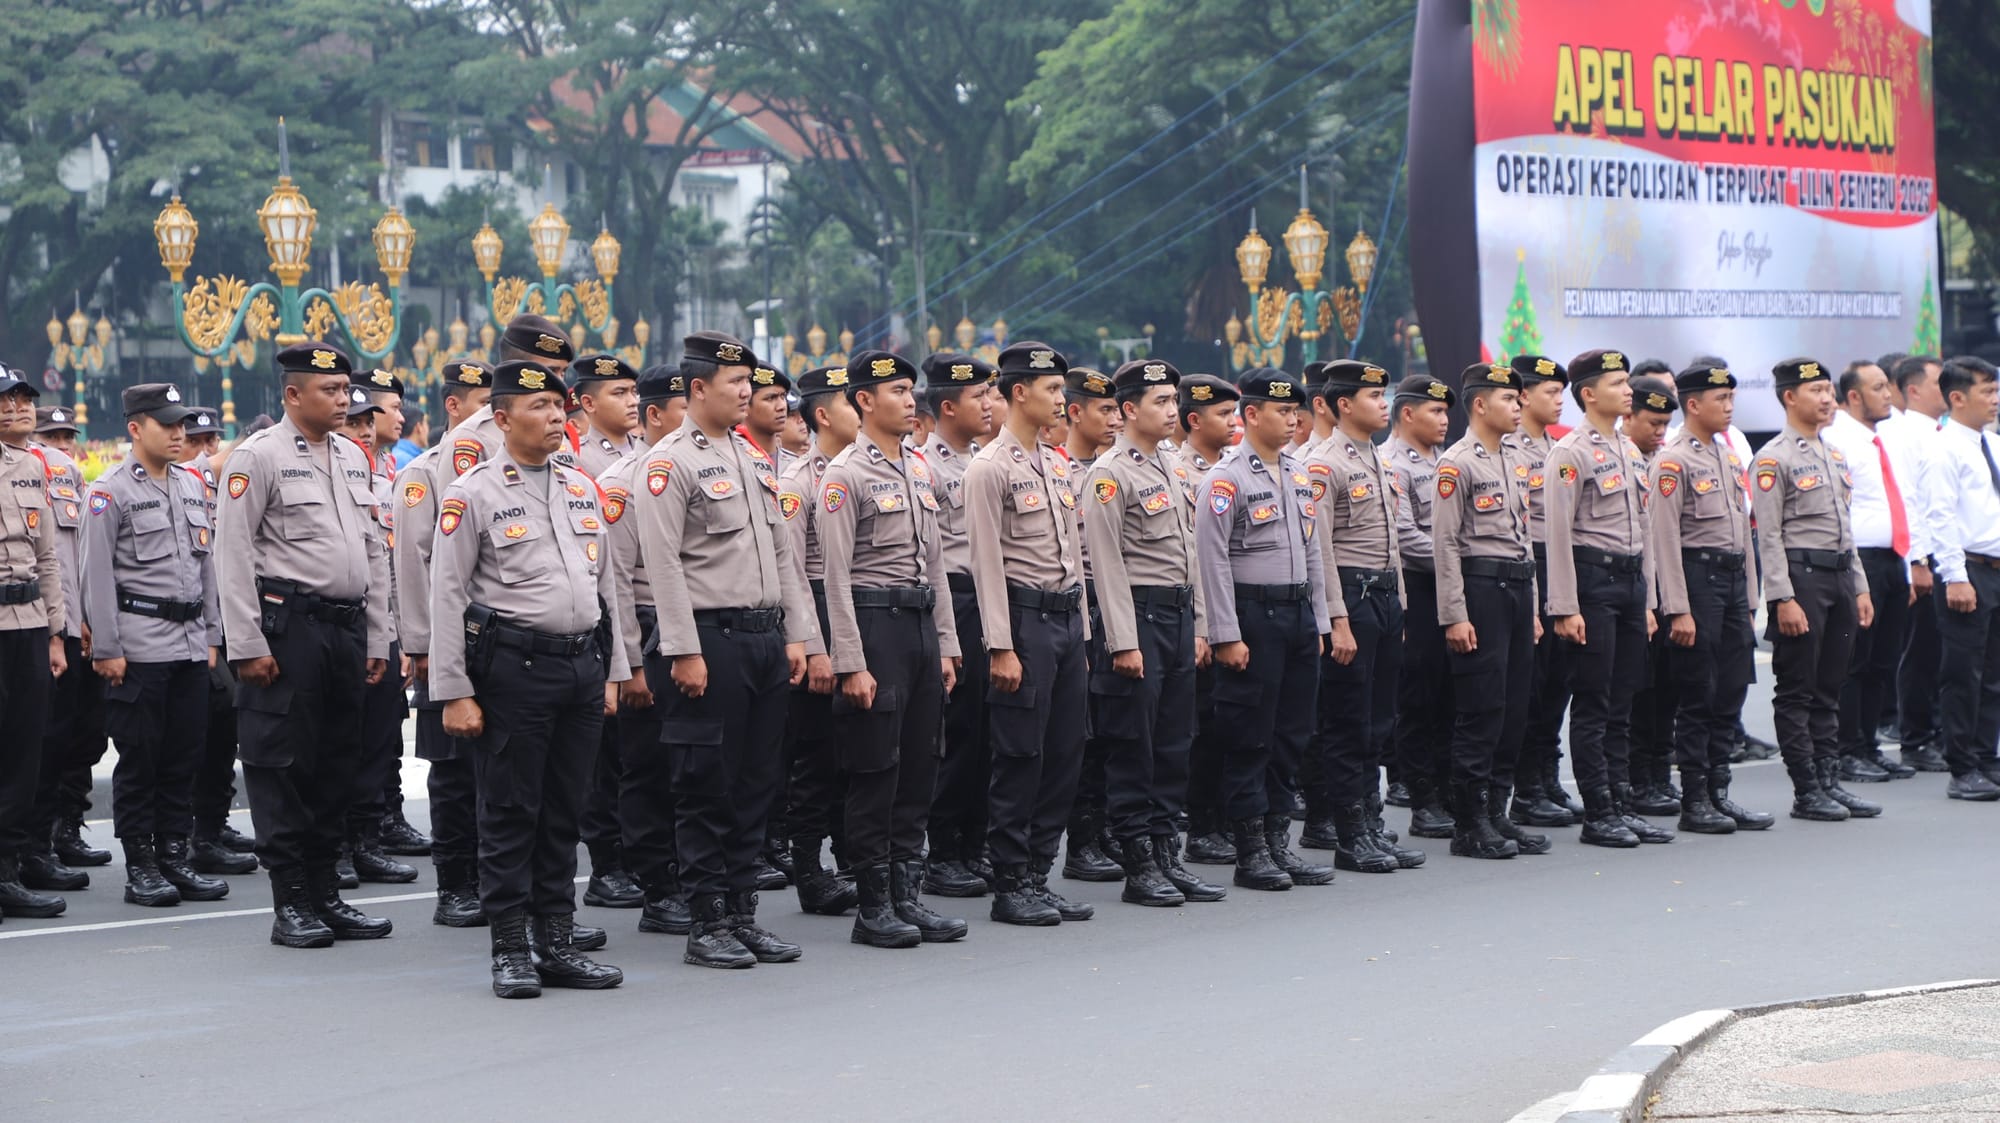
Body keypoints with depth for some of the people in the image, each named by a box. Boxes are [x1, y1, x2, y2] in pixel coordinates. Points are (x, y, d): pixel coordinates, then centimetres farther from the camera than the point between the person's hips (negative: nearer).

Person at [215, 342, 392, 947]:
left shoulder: (353, 458, 15)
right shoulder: (258, 456, -6)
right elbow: (234, 555, -10)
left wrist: (376, 639, 15)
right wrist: (247, 645, -14)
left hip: (346, 627, 7)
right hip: (288, 625, -7)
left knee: (338, 764, 10)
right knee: (283, 764, -3)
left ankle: (325, 892, 18)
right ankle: (291, 902, 2)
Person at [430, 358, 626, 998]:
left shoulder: (583, 489, 14)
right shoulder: (472, 494, -4)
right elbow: (447, 597, -7)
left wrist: (612, 672, 14)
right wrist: (454, 693, -11)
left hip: (583, 664, 6)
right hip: (513, 666, -6)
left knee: (565, 812, 10)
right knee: (509, 813, 0)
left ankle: (557, 943, 17)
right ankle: (511, 951, 6)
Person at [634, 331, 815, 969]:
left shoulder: (753, 458, 15)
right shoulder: (670, 462, -8)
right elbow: (663, 563, -14)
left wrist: (795, 634, 12)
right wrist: (684, 651, -18)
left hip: (765, 637, 8)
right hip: (710, 637, -7)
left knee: (757, 784, 10)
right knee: (707, 789, -2)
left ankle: (743, 915, 17)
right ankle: (708, 925, 4)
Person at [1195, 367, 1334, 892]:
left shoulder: (1299, 475, 13)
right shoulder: (1227, 478, -10)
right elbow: (1213, 560, -13)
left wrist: (1318, 624, 14)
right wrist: (1227, 636, -16)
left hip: (1299, 613, 7)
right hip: (1253, 616, -7)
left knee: (1292, 735, 10)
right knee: (1250, 738, -2)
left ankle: (1279, 841, 18)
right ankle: (1251, 852, 4)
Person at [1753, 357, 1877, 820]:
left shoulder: (1834, 456, 17)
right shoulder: (1773, 460, -8)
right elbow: (1769, 536, -13)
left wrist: (1860, 588, 16)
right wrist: (1783, 599, -19)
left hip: (1840, 575, 8)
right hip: (1801, 576, -8)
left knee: (1829, 689, 11)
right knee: (1797, 690, -2)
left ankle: (1830, 781, 16)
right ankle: (1807, 792, 1)